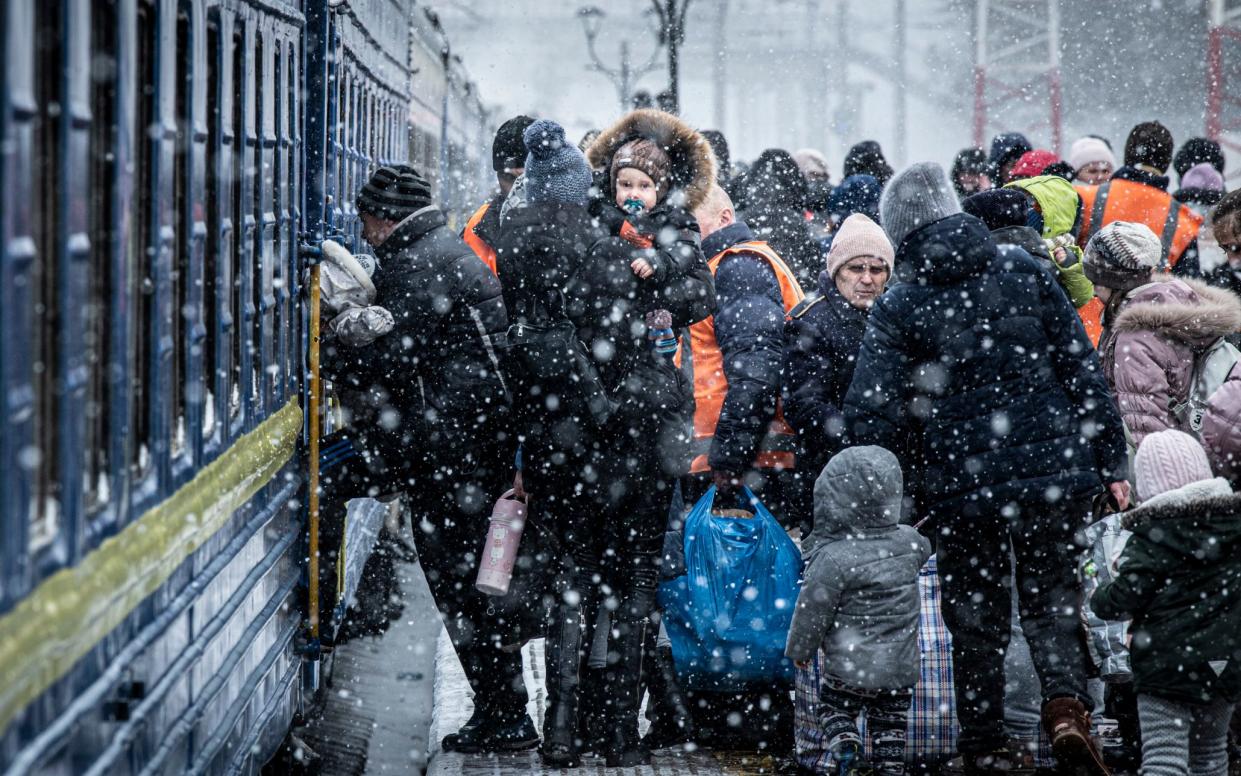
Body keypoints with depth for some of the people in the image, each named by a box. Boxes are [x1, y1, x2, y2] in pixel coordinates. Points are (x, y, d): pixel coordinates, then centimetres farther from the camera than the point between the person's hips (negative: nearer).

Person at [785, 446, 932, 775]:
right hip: (900, 667, 4)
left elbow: (813, 610, -12)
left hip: (849, 667, -4)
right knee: (889, 725, 16)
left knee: (835, 708, 19)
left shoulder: (833, 558, -21)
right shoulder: (909, 542, -5)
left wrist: (800, 649, 5)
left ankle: (843, 745, -5)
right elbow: (924, 549, 22)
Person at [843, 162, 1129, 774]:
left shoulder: (898, 308, -3)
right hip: (1055, 470, 1)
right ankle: (1067, 703, -8)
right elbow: (1081, 368, 3)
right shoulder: (1023, 271, 3)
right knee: (1051, 593, 15)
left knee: (975, 612, 13)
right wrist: (1110, 459, 7)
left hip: (962, 488, -1)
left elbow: (870, 415, -8)